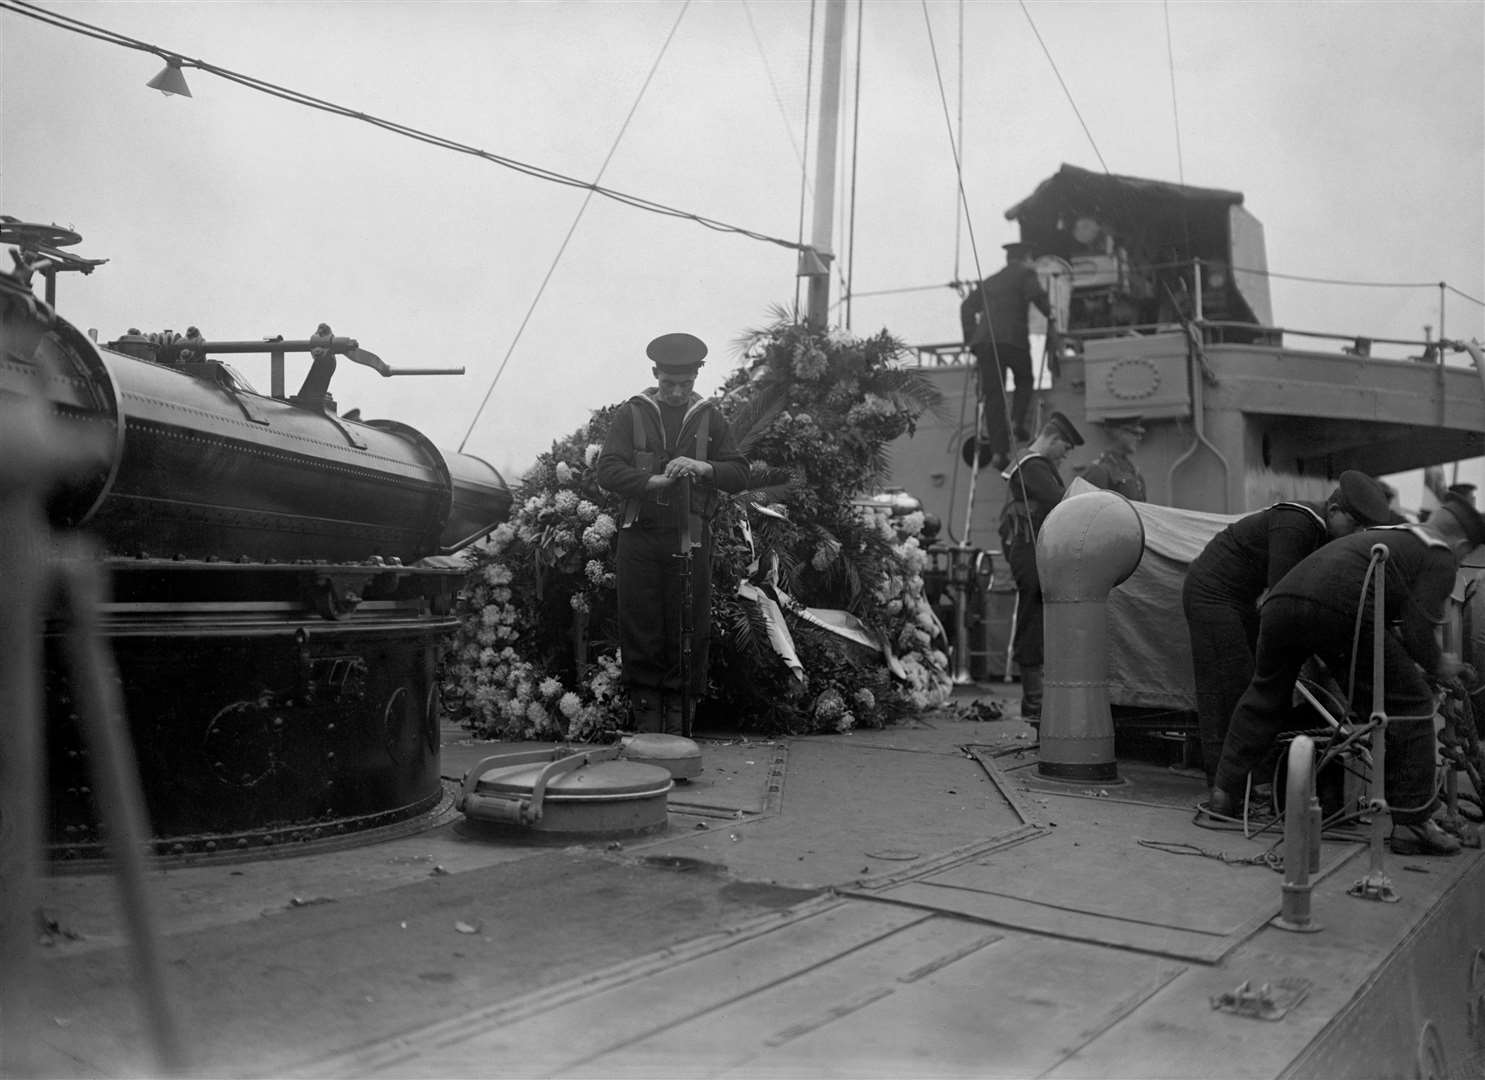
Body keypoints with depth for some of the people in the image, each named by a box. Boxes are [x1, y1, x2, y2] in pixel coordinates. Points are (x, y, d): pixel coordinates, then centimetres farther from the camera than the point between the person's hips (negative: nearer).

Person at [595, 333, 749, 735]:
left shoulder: (709, 418, 10)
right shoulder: (632, 414, 6)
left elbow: (740, 474, 4)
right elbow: (607, 469, -4)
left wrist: (704, 468, -16)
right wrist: (655, 482, -19)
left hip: (691, 537, 1)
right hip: (641, 536, -1)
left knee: (689, 627, 1)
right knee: (640, 624, 0)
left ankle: (680, 715, 12)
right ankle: (645, 715, 12)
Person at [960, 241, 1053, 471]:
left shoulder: (989, 281, 25)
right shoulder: (1026, 274, 10)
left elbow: (968, 306, 19)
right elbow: (1037, 296, -8)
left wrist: (971, 339, 18)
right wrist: (1050, 316, 7)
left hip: (984, 340, 4)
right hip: (1013, 338, -4)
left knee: (992, 394, 2)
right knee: (1024, 379, 23)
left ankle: (998, 450, -4)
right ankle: (1017, 422, 2)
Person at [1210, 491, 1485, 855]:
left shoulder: (1380, 535, 38)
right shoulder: (1440, 556, 16)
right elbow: (1417, 630, 3)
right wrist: (1437, 665, 22)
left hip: (1281, 598, 7)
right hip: (1340, 610, -7)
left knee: (1264, 697, 25)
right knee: (1410, 706, 8)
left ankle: (1224, 792, 28)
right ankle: (1412, 823, 10)